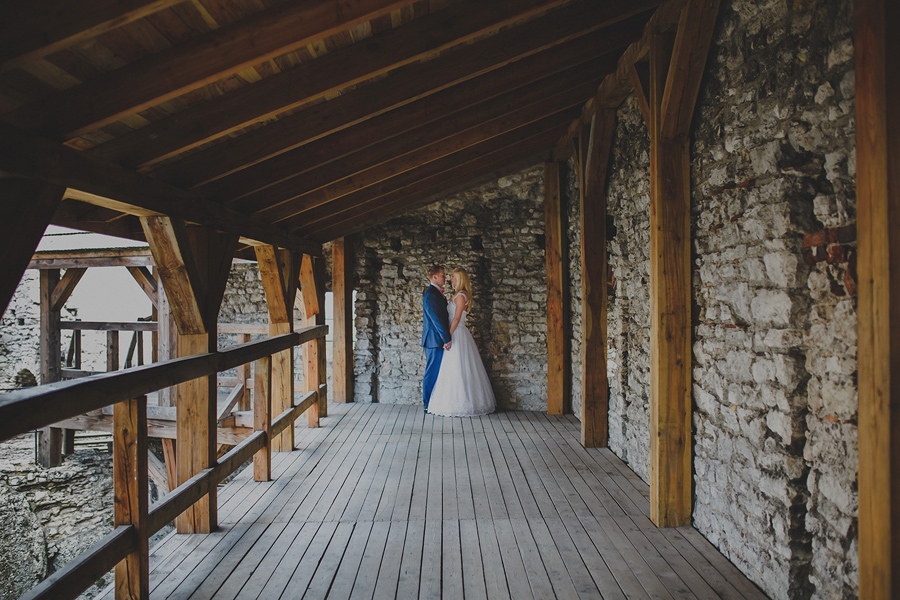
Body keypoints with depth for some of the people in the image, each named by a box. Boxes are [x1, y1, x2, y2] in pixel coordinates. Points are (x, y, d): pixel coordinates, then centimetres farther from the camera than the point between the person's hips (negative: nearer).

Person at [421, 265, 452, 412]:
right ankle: (429, 405, 6)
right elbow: (437, 319, -21)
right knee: (432, 373, -2)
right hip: (434, 340, -10)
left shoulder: (437, 294, 16)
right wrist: (447, 339, -21)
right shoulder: (430, 296, -17)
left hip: (438, 340, 10)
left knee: (437, 373, 13)